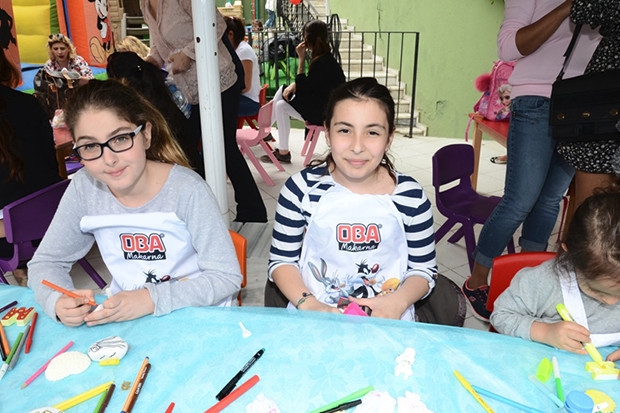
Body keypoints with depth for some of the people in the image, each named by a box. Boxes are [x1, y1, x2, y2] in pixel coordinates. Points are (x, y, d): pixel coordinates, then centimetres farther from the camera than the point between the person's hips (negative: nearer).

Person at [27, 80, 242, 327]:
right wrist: (59, 302, -19)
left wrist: (150, 300, -27)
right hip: (123, 318, 4)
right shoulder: (84, 188, -8)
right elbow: (45, 262, 2)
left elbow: (227, 277, -17)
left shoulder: (187, 190, -19)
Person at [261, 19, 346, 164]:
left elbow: (303, 87, -19)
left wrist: (302, 58, -17)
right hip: (319, 102, 10)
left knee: (281, 106, -13)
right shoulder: (324, 57, 7)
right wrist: (293, 86, -5)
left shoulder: (322, 62, -24)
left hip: (323, 112, -10)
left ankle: (283, 153, -4)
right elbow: (309, 83, 13)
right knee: (282, 90, 10)